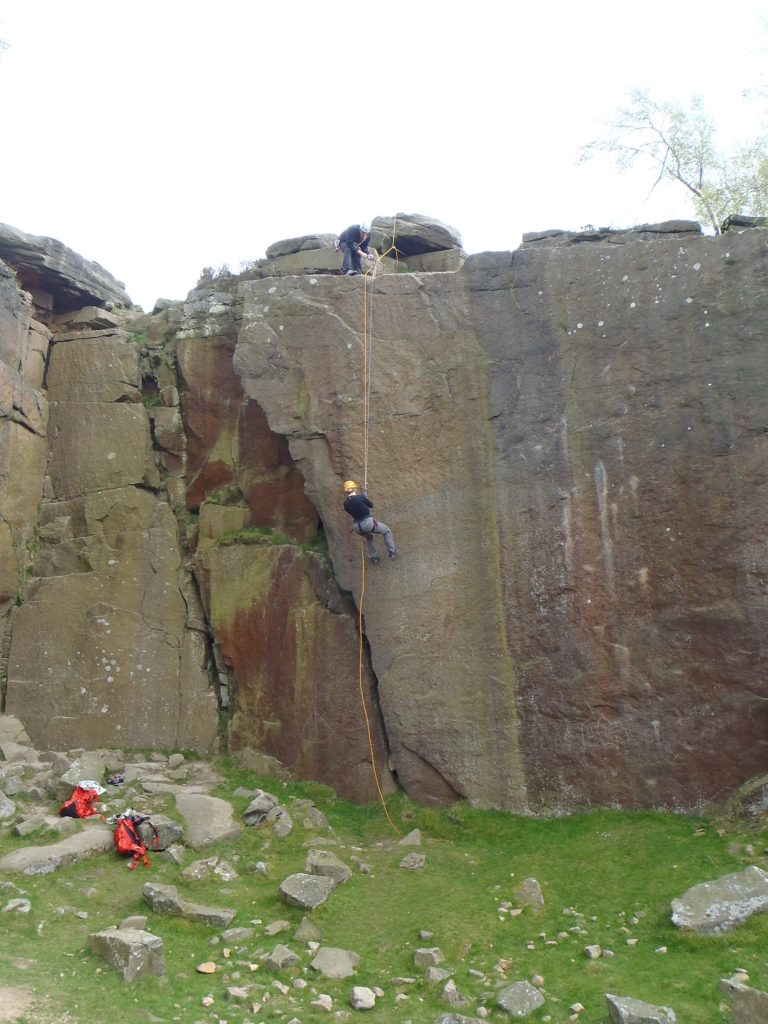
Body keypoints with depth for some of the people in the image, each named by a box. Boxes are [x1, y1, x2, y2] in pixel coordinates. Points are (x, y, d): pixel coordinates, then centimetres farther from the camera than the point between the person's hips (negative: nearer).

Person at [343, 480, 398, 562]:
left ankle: (373, 557, 41)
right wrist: (366, 496, 19)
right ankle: (392, 552, 21)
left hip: (357, 527, 5)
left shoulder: (346, 504, 1)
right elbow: (371, 505, 3)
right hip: (368, 522, -5)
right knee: (386, 530, 22)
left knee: (368, 537, 39)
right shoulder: (361, 497, -12)